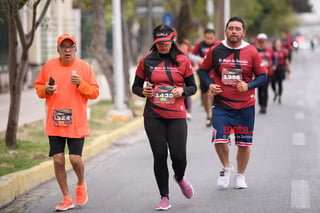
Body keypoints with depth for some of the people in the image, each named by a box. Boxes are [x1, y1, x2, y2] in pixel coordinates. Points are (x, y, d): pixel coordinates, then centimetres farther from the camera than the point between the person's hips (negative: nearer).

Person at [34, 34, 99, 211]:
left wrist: (80, 84, -14)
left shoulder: (84, 67, 1)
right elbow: (38, 86, 16)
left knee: (75, 158, -7)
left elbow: (95, 92, 2)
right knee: (58, 160, -1)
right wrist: (45, 89, -5)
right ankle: (67, 199, 12)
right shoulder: (49, 66, 6)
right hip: (54, 123, 2)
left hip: (77, 123, -2)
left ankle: (81, 184, 26)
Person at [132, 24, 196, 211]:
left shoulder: (183, 61, 4)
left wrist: (182, 91, -12)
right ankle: (165, 197, 12)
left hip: (177, 116, 0)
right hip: (153, 116, 1)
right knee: (160, 155, -2)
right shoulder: (146, 61, 5)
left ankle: (180, 178, 31)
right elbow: (135, 86, 12)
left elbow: (193, 87, 9)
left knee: (179, 156, -7)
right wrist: (143, 92, -9)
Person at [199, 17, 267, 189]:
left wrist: (248, 86, -14)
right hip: (221, 105, 0)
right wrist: (209, 84, -6)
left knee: (244, 143, 7)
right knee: (219, 140, -14)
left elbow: (263, 76, 3)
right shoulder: (215, 51, 0)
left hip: (245, 106, 0)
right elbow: (203, 70, 13)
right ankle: (226, 167, 15)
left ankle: (240, 175, 29)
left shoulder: (251, 52, -2)